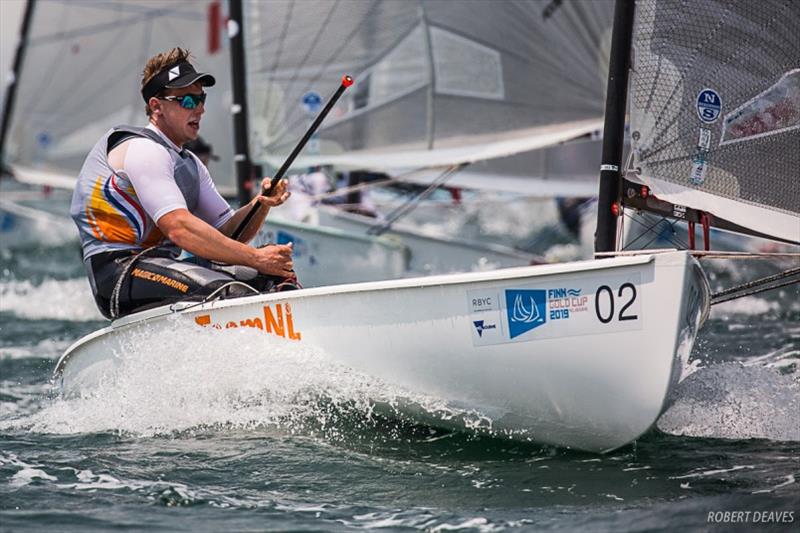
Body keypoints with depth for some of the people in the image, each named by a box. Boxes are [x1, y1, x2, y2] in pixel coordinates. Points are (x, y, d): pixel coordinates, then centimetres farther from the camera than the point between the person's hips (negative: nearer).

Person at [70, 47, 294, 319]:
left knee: (276, 278, -4)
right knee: (230, 292, -32)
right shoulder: (141, 149, -11)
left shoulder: (190, 164, 21)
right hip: (119, 273, -9)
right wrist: (256, 258, -24)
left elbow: (226, 232, 16)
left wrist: (260, 205, -6)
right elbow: (179, 228, -24)